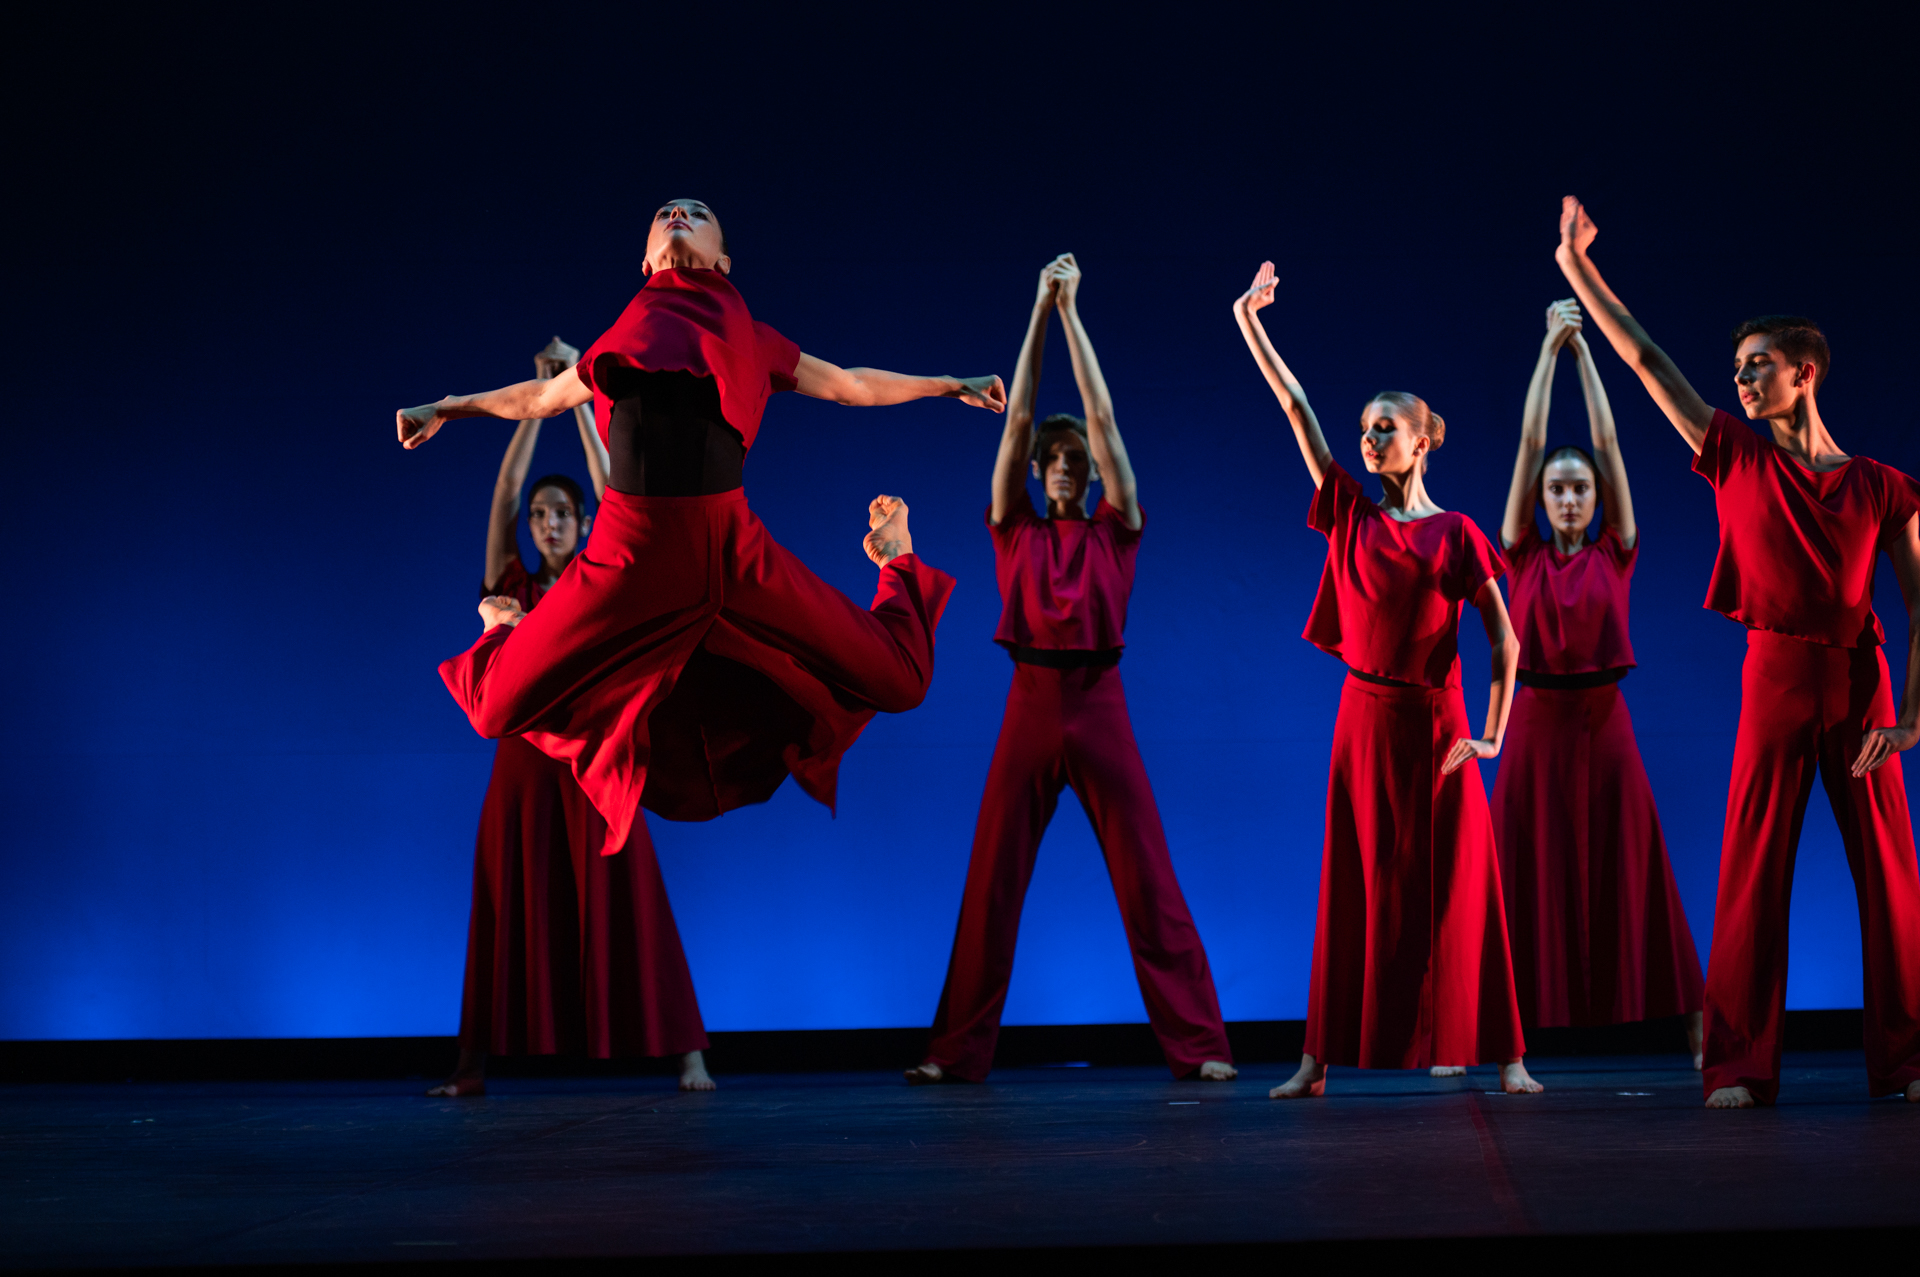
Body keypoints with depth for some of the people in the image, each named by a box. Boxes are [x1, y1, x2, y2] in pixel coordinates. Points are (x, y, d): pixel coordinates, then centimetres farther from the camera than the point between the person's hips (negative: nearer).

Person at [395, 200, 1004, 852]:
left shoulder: (749, 338, 15)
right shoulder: (622, 339, 17)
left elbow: (849, 383, 28)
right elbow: (542, 395, 35)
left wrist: (951, 384, 34)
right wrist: (445, 408, 44)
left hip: (734, 548, 0)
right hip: (633, 547, 1)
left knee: (898, 683, 2)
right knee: (499, 708, 2)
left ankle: (895, 563, 37)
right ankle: (511, 629, 40)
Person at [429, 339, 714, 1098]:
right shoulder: (510, 585, 9)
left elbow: (611, 489, -3)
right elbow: (504, 489, 2)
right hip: (523, 760, 2)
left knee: (624, 906, -3)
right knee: (511, 910, 4)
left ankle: (688, 1054, -2)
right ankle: (474, 1063, 9)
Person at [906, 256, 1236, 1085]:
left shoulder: (1115, 531, 7)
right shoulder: (1016, 531, 10)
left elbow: (1102, 416, 3)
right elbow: (1017, 419, 6)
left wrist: (1071, 312, 4)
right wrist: (1039, 312, 5)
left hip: (1100, 709, -1)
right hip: (1030, 706, 1)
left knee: (1146, 878, -1)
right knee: (993, 879, 3)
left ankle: (1198, 1043, 2)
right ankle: (957, 1050, 9)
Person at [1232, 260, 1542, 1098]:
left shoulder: (1457, 535, -3)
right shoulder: (1351, 514, 5)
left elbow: (1502, 639, -4)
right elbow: (1297, 410, 3)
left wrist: (1491, 736, -11)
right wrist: (1251, 326, 1)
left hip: (1434, 724, -3)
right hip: (1364, 717, 3)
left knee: (1459, 888, -1)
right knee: (1354, 888, 5)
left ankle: (1504, 1056, 5)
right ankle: (1319, 1060, 6)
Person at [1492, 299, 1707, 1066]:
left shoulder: (1615, 555, 5)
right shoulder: (1524, 554, 4)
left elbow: (1608, 442, 3)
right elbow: (1528, 441, 1)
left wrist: (1585, 351, 6)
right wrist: (1549, 349, 3)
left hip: (1603, 723, 0)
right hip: (1537, 724, 0)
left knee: (1626, 873, 3)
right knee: (1525, 876, 2)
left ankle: (1696, 1019, 8)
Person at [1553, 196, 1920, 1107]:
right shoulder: (1737, 459, 6)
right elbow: (1646, 360, 5)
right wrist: (1579, 269, 3)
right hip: (1774, 676, 0)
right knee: (1755, 869, -3)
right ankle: (1741, 1066, 0)